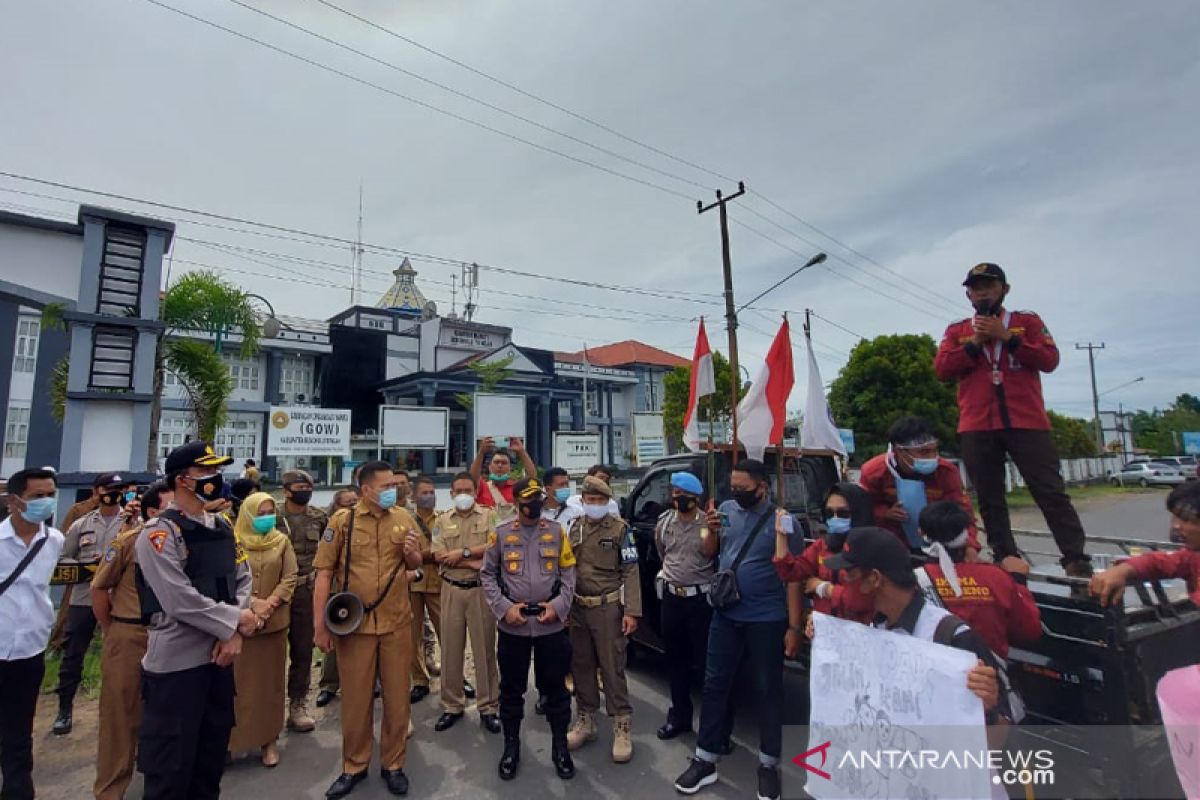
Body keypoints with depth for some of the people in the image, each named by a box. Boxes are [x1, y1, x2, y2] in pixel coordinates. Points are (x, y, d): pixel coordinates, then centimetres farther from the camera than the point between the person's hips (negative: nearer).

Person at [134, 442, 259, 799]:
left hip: (219, 653, 7)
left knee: (214, 746, 20)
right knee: (172, 763, 8)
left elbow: (242, 579, 7)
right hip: (175, 661, -7)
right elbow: (180, 601, -22)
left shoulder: (222, 528, 7)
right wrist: (235, 622, -13)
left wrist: (234, 633, -7)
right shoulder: (158, 532, -15)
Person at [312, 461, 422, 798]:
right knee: (356, 698, 13)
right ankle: (354, 766, 33)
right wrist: (320, 625, -7)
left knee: (397, 696, 12)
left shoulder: (404, 518, 0)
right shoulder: (342, 520, -8)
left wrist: (411, 554, -12)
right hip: (354, 624, -2)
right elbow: (324, 574, -6)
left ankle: (393, 764, 31)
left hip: (396, 623, 2)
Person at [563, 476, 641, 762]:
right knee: (581, 666, 14)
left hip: (608, 608, -4)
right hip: (577, 608, 5)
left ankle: (622, 727, 14)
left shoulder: (620, 529, -4)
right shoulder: (574, 528, 9)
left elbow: (630, 572, -6)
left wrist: (631, 611, -13)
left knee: (612, 668, 0)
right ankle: (585, 721, 30)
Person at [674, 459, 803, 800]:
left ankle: (768, 765, 30)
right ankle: (705, 761, 26)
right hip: (726, 615, 4)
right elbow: (709, 553, 12)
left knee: (767, 690, 12)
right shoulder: (727, 510, 1)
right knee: (715, 684, 11)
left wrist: (794, 626, -9)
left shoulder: (783, 520, -11)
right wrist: (711, 529, -9)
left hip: (767, 621, -4)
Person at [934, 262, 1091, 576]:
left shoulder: (1027, 321, 11)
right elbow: (942, 369, 0)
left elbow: (1050, 359, -2)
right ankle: (1005, 559, 15)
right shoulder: (956, 331, 14)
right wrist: (975, 342, -8)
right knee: (989, 499, 5)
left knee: (1051, 492, -1)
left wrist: (1006, 336, -8)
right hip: (977, 426, 2)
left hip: (1027, 422, -1)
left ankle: (1076, 559, 6)